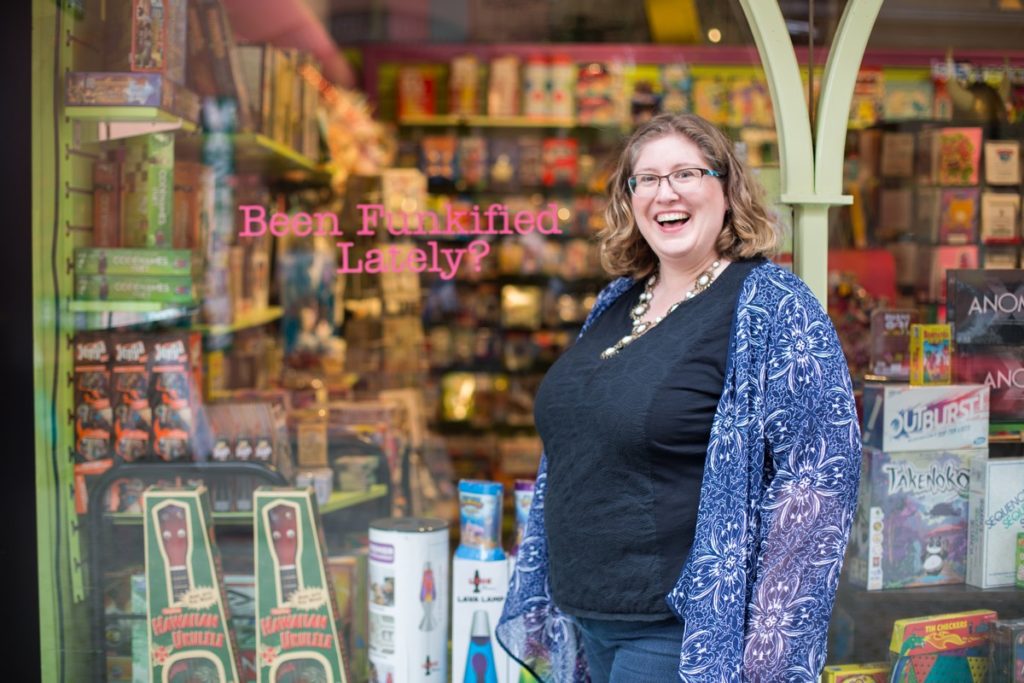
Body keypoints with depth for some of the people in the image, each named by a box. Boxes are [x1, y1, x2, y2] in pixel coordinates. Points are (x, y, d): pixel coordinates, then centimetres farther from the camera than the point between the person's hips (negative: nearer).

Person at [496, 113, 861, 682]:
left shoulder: (769, 305, -12)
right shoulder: (617, 303, 10)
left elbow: (817, 475, -17)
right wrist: (541, 602, 18)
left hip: (686, 629, -7)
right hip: (587, 619, 7)